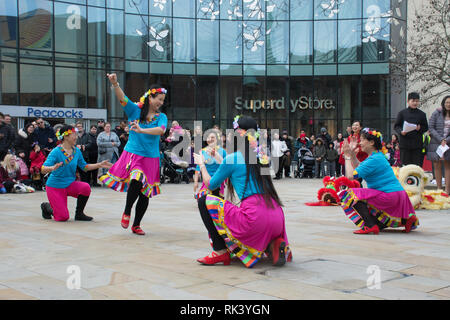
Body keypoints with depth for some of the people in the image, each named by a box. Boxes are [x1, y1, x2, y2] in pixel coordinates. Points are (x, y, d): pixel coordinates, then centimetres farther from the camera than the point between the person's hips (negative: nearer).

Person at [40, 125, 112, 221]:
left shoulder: (77, 151, -1)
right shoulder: (56, 152, -19)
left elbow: (84, 167, 10)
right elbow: (43, 169, -25)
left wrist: (100, 165, -1)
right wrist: (52, 168, -47)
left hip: (70, 184, 5)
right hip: (55, 186, -5)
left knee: (86, 187, -27)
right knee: (63, 217, -9)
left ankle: (79, 213, -4)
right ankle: (46, 206, 24)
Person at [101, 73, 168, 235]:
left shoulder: (161, 117, 3)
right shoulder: (135, 110, 1)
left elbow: (161, 130, -17)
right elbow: (122, 99, -15)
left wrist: (141, 130, -30)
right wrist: (115, 84, -33)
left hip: (151, 158, 3)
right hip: (133, 153, -3)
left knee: (145, 193, 6)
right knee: (137, 181, -28)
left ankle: (136, 225, 24)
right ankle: (127, 212, -2)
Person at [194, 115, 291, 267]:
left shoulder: (232, 159, -1)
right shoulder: (262, 156, 15)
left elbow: (211, 184, 15)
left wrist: (202, 164, 32)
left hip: (254, 216, -6)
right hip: (277, 218, 7)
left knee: (204, 201, 8)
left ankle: (220, 252, 5)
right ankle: (273, 245, 7)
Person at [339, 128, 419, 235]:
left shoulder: (374, 159, -18)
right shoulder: (377, 155, 13)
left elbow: (350, 176, -21)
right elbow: (358, 167, 26)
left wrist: (347, 156, -9)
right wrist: (352, 153, 15)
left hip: (390, 196, -10)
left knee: (351, 195, -15)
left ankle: (371, 226, -21)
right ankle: (405, 219, 18)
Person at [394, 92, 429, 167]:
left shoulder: (422, 114, 8)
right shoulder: (402, 113, 4)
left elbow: (426, 127, 11)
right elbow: (396, 126, 5)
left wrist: (420, 128, -10)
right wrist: (401, 131, -14)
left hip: (417, 144, 1)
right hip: (405, 143, -1)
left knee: (417, 165, -1)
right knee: (405, 164, 1)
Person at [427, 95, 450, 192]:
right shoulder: (436, 113, 2)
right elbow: (431, 128, -3)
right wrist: (441, 139, -10)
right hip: (436, 143, -1)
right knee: (437, 166, 0)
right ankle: (439, 189, 7)